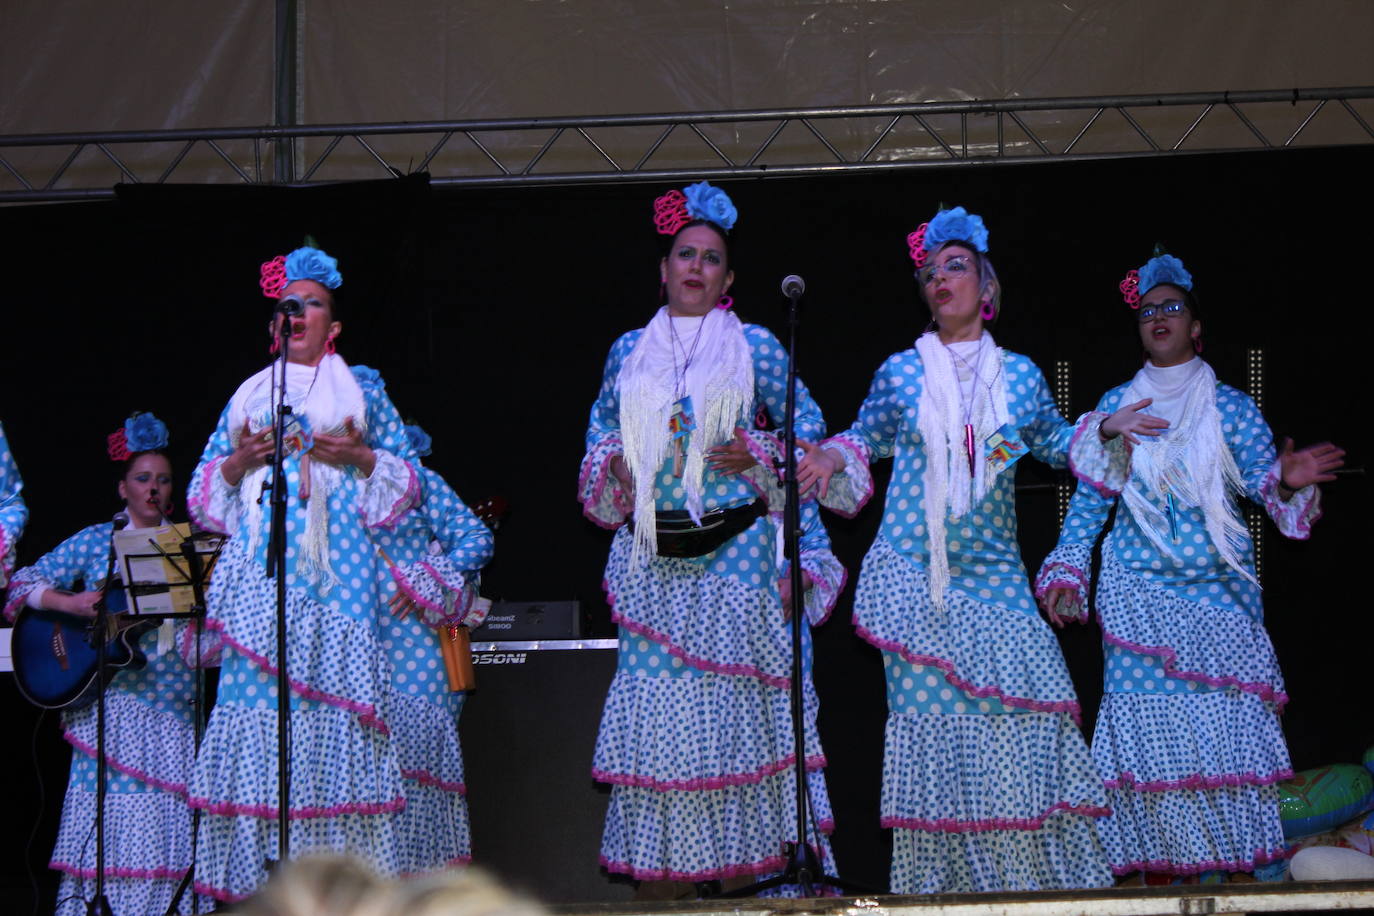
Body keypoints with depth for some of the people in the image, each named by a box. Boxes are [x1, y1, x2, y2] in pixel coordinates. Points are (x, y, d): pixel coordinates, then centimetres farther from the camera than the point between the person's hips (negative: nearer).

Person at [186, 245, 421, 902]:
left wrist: (361, 456, -5)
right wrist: (240, 460, -1)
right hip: (263, 565, 2)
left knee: (332, 676, -11)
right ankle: (258, 868, -12)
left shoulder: (362, 394, 15)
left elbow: (405, 479, 13)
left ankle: (339, 867, -11)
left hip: (335, 562, -1)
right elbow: (206, 488, 19)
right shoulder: (249, 396, 20)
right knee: (258, 675, -11)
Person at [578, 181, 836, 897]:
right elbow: (601, 423, 24)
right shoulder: (629, 350, 11)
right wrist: (611, 463, 4)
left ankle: (738, 868, 2)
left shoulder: (755, 347, 5)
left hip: (733, 548, -2)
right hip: (652, 555, 2)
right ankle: (658, 872, 3)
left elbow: (807, 421, 10)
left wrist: (758, 453, -7)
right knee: (654, 693, -2)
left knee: (732, 691, -3)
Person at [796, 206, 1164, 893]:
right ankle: (940, 878, -2)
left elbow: (1055, 442, 25)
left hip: (993, 571, 1)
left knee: (1022, 692, -10)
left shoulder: (1019, 375, 10)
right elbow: (866, 440, 17)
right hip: (914, 572, -1)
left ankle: (1035, 869, -3)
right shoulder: (900, 373, 6)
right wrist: (835, 458, -3)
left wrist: (1104, 430, 9)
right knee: (928, 697, -7)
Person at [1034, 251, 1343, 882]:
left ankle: (1233, 861, -3)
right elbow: (1089, 499, 11)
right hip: (1138, 593, 0)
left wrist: (1288, 482, -22)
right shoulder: (1116, 407, 11)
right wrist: (1066, 571, 2)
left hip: (1219, 592, 0)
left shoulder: (1231, 408, 9)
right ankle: (1163, 860, -1)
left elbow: (1261, 479, 1)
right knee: (1150, 725, -7)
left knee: (1226, 717, -8)